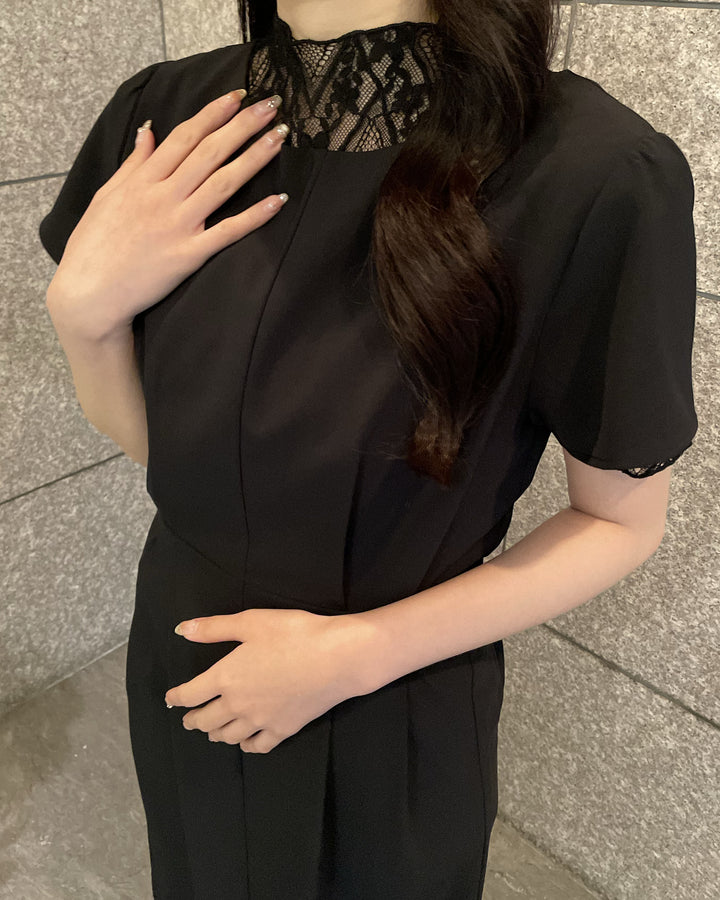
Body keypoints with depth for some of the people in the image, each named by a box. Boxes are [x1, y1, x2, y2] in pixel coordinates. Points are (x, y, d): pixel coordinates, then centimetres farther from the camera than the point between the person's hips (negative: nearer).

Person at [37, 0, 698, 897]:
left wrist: (358, 652, -20)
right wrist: (80, 304, -22)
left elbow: (623, 520, -14)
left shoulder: (595, 174, -27)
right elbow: (144, 435, -2)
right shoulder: (168, 116, -12)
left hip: (396, 715, -3)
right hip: (184, 669, 4)